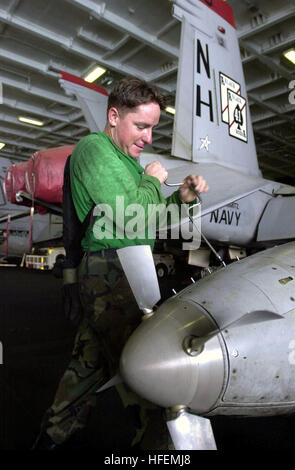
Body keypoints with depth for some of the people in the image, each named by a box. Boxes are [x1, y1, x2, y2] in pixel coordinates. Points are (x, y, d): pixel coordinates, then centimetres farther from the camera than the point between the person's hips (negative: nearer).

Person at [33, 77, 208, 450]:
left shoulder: (125, 159, 21)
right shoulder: (94, 147, -8)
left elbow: (148, 218, 21)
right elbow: (127, 216, -21)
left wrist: (180, 198, 6)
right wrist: (152, 181, -4)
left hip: (106, 278, 10)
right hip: (112, 273, -10)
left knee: (91, 362, 18)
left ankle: (52, 436, 34)